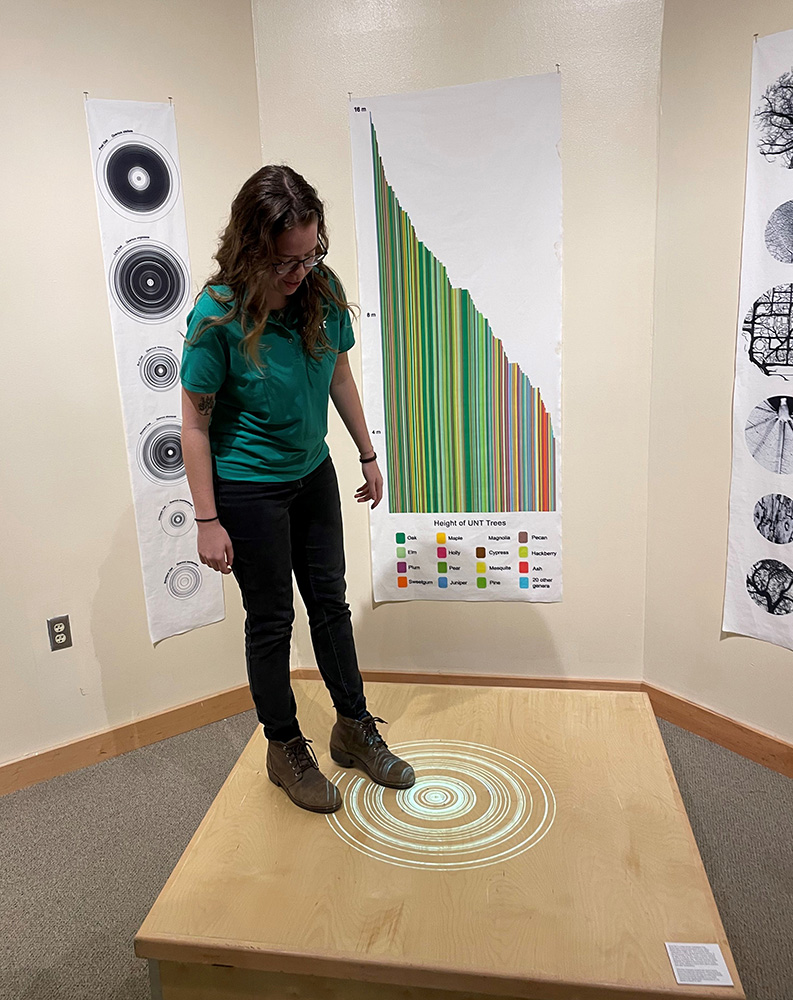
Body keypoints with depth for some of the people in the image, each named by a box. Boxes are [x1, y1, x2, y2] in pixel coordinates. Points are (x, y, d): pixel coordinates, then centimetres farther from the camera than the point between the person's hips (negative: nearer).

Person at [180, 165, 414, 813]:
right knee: (271, 620, 8)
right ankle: (286, 749, 30)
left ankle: (354, 728, 35)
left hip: (314, 474, 5)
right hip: (248, 488, -5)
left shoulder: (323, 290, -8)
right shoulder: (219, 315, -22)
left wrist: (368, 454, 11)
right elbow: (196, 424, -16)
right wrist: (208, 521, -15)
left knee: (331, 602, 15)